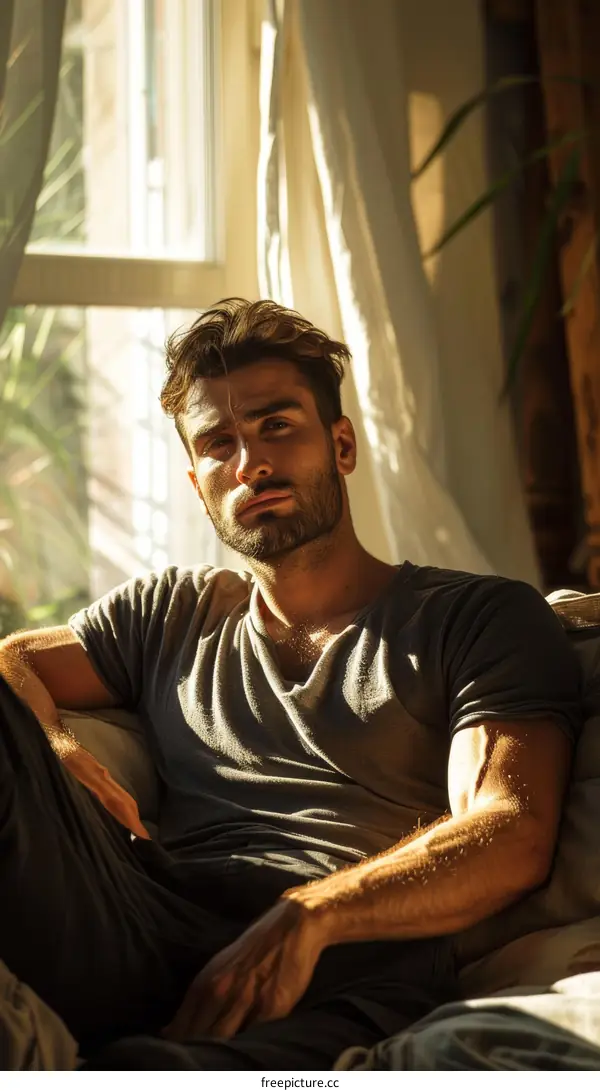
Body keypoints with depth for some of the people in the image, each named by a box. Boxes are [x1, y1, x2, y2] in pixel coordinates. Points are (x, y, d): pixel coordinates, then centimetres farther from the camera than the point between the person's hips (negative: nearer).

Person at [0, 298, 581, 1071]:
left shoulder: (483, 619, 14)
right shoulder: (170, 614, 29)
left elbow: (512, 838, -1)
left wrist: (306, 916, -17)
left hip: (340, 983, -5)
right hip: (145, 940, 5)